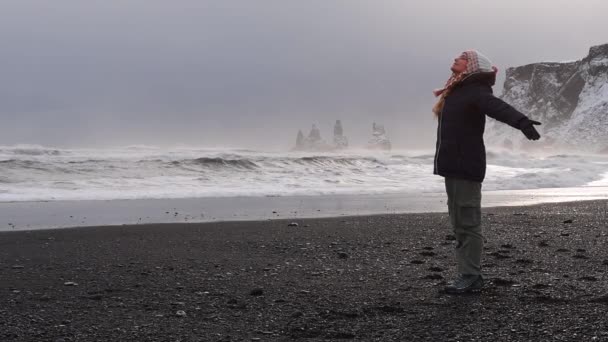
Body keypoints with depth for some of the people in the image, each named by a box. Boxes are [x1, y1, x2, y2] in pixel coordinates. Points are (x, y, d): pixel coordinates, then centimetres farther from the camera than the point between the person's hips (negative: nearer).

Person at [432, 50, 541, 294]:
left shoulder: (475, 91, -12)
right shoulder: (456, 91, 16)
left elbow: (498, 107, -31)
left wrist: (521, 121, -49)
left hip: (467, 167, -9)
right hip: (452, 166, 9)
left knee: (468, 223, -7)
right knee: (459, 224, 12)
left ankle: (471, 277, -3)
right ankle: (468, 274, 19)